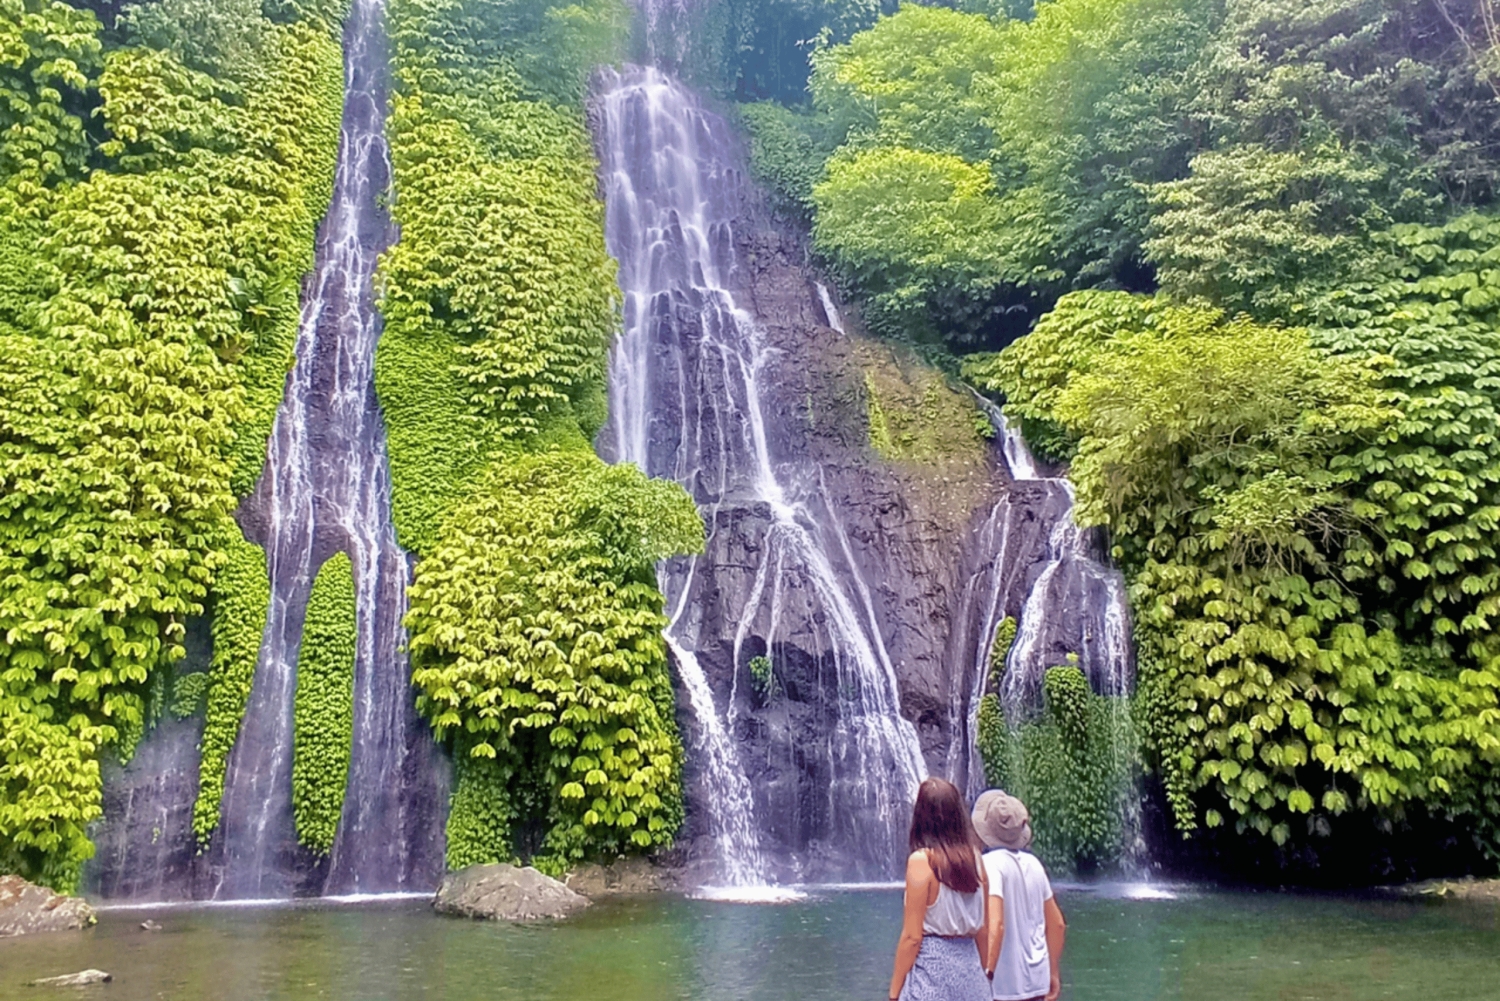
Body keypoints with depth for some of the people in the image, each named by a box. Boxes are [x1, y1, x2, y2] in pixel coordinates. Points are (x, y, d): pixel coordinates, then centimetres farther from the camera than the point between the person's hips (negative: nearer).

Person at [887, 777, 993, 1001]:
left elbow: (912, 936, -11)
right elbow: (983, 928, 10)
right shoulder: (975, 857, 4)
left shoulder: (922, 860, -12)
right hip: (969, 965, 6)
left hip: (932, 968, -6)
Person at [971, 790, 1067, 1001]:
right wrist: (1053, 973, 22)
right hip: (1035, 979, 7)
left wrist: (986, 974, -21)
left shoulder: (991, 864, -13)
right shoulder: (1032, 863, 8)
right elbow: (1057, 924, 14)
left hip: (1004, 983, -7)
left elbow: (995, 924, -25)